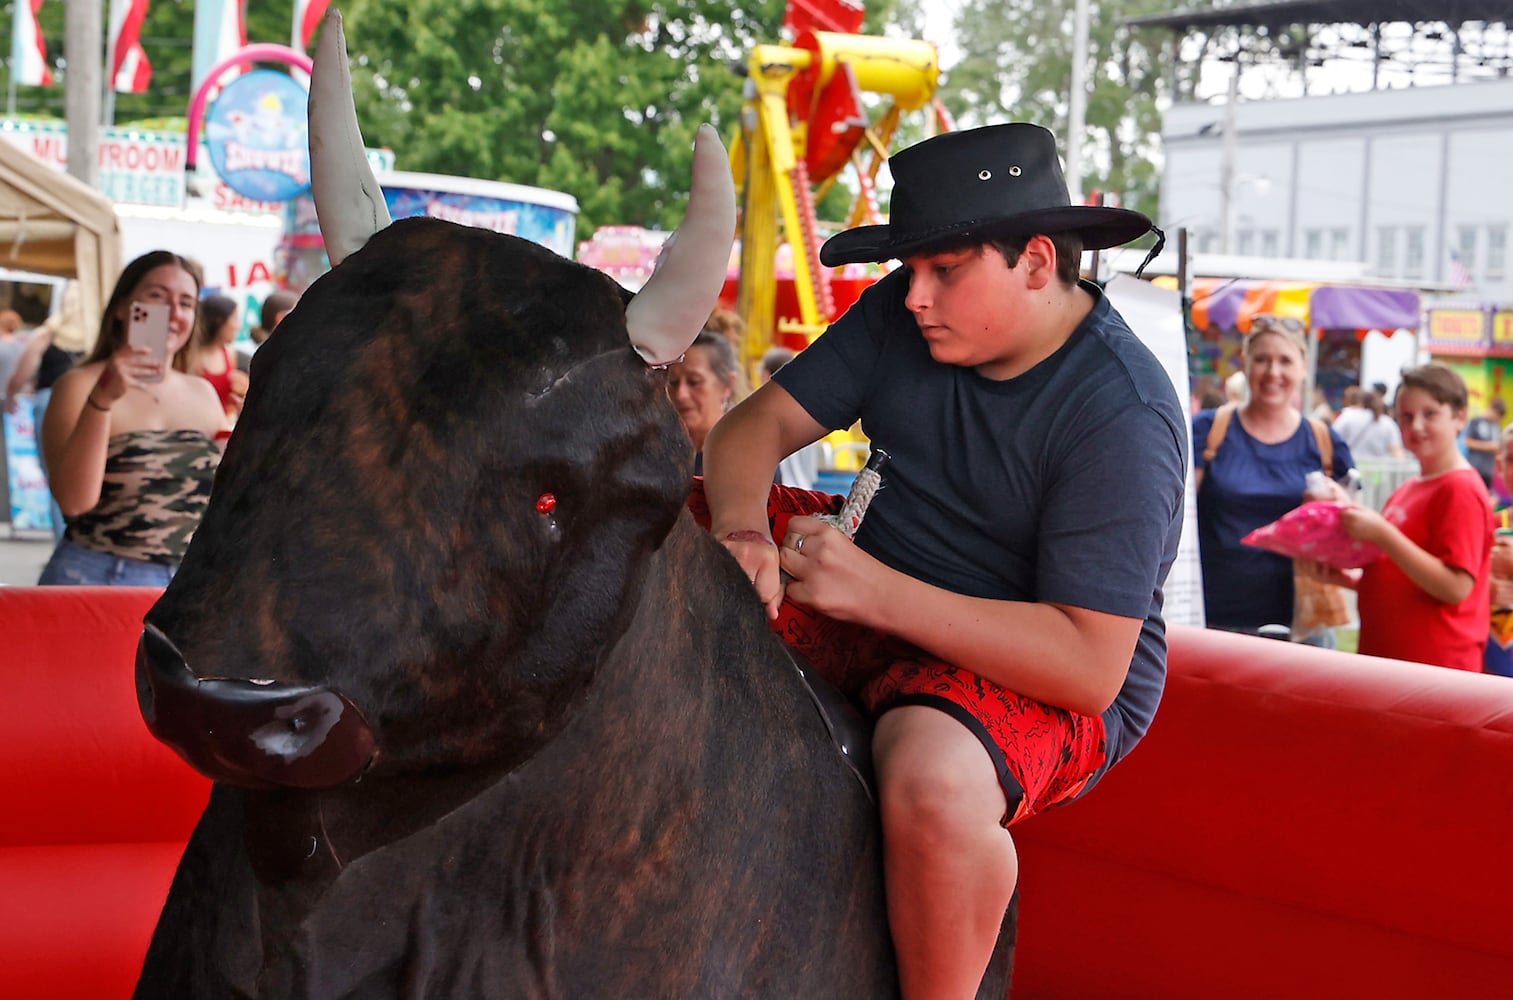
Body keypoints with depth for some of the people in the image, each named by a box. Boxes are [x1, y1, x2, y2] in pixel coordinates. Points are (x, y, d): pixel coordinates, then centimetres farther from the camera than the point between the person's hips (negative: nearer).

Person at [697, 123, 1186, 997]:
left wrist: (874, 592, -32)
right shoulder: (905, 315, -3)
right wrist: (741, 531, -22)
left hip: (1044, 685, -7)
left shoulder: (1120, 416, -24)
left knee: (934, 786, -41)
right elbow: (753, 427, 2)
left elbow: (1092, 666, -29)